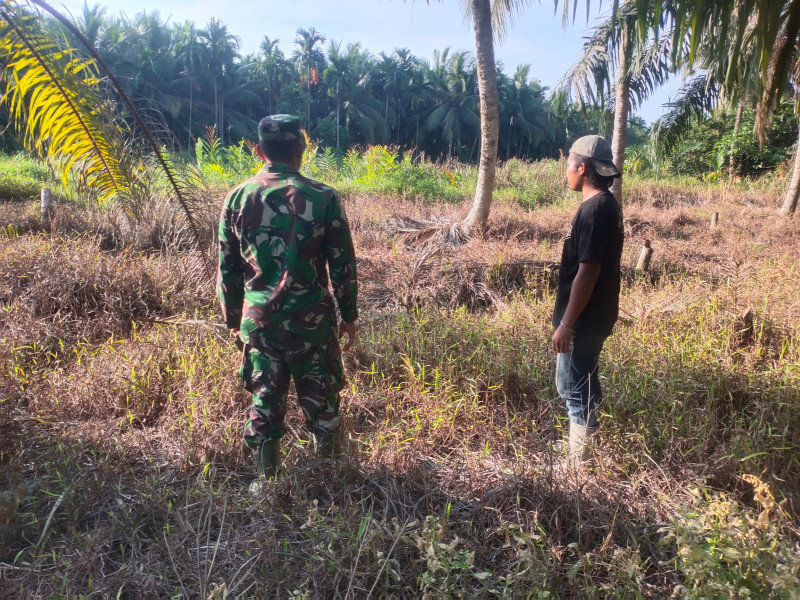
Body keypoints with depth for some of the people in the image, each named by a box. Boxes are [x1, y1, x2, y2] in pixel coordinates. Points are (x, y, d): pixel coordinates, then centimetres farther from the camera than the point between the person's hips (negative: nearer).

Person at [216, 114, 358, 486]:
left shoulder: (237, 198, 0)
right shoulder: (323, 198, -9)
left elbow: (227, 269, 5)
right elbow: (343, 266, -5)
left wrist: (233, 319, 17)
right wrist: (349, 316, 7)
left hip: (258, 320, 2)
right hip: (311, 320, -2)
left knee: (264, 402, 14)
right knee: (321, 401, 13)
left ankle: (265, 481, 24)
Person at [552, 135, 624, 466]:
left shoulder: (593, 209, -21)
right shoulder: (606, 204, 10)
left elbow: (587, 271, -24)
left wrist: (566, 325, -21)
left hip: (584, 320, -10)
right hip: (593, 316, 10)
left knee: (574, 389, 0)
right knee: (584, 385, 20)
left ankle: (581, 463, 12)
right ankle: (587, 452, 35)